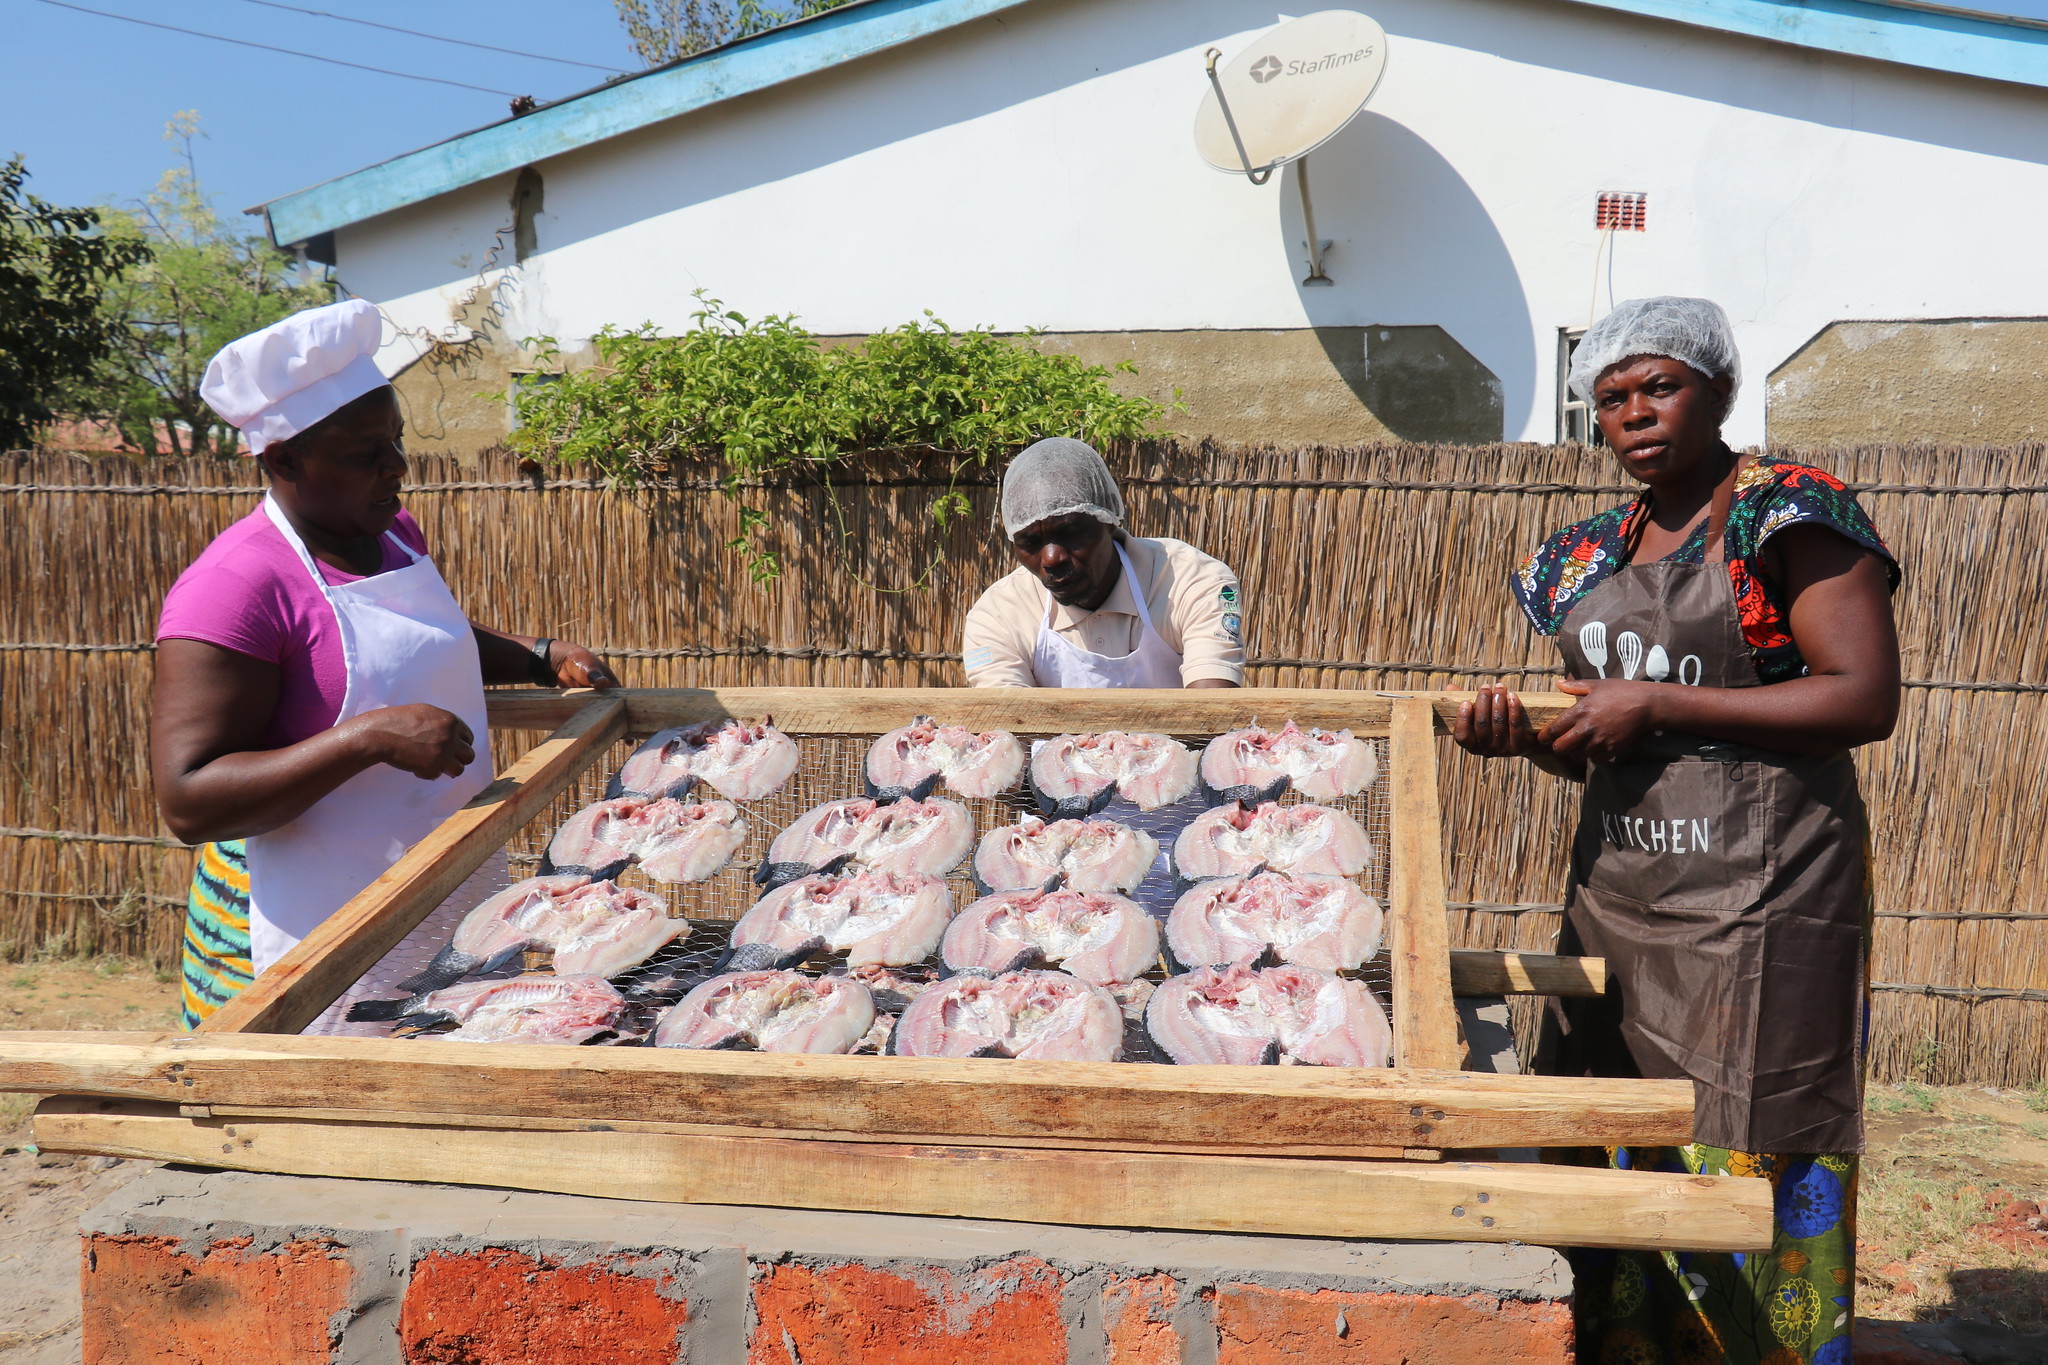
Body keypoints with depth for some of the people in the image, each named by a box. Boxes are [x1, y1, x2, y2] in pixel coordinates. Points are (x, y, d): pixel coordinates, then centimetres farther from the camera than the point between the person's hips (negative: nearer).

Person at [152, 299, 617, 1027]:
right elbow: (188, 802, -24)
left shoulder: (394, 533, 6)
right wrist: (370, 738, -32)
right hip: (313, 930, -7)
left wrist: (541, 658, 11)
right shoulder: (233, 585, -19)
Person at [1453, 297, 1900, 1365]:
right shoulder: (1594, 552, 14)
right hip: (1615, 891, 7)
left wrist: (1657, 704, -16)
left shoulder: (1793, 512, -6)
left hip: (1756, 902, -6)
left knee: (1747, 1160, 0)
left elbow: (1865, 697, -15)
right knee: (1611, 1158, 11)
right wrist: (1526, 735, -4)